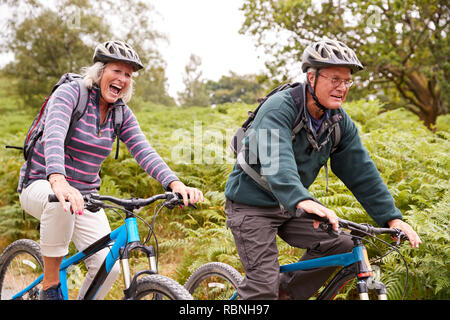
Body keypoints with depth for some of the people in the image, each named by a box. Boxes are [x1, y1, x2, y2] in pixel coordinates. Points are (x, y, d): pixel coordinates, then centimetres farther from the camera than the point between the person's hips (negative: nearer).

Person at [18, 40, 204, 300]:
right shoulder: (70, 93, -14)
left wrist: (175, 183, -31)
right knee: (61, 203, -41)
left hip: (85, 194, 5)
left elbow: (144, 151, -11)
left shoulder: (122, 113, 2)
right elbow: (54, 135, -32)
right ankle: (50, 286, -21)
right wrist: (58, 180, -52)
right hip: (41, 185, -4)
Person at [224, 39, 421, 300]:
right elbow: (277, 161, -40)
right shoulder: (278, 109, -24)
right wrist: (303, 202, -57)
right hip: (253, 206, -7)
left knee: (341, 245, -7)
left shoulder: (340, 121, -3)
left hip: (291, 207, 7)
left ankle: (287, 290, 10)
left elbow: (362, 171, -3)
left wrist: (393, 218, -11)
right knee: (264, 284, -13)